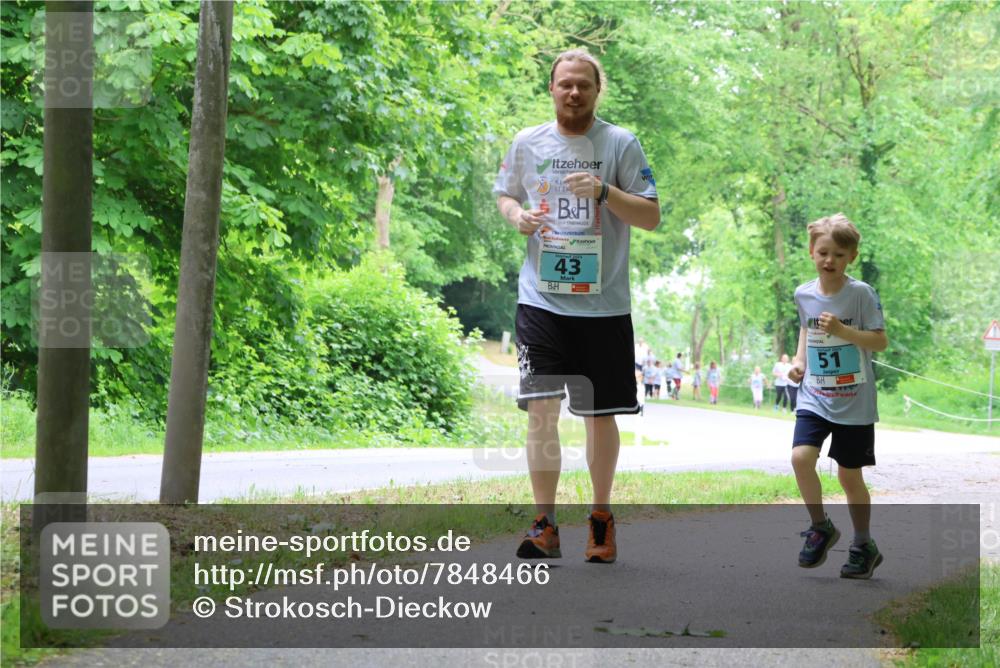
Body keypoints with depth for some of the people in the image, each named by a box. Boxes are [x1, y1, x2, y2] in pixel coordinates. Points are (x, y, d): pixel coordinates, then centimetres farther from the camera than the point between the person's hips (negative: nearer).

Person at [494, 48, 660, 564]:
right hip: (541, 298, 1)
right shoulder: (526, 143, 7)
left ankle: (601, 517, 24)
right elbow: (503, 194, 21)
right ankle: (544, 525, -2)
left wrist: (603, 191, -18)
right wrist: (516, 215, -2)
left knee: (600, 414, 8)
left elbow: (651, 216, -2)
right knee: (540, 409, -8)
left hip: (604, 304, -1)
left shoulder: (621, 143, 0)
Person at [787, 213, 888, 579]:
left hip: (854, 402, -3)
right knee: (801, 457, -18)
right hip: (814, 397, 3)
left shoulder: (861, 294, -10)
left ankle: (863, 546, 25)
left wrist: (843, 331, -23)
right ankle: (820, 528, 5)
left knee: (849, 475, 5)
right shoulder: (803, 294, 3)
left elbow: (880, 342, -10)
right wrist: (799, 360, 6)